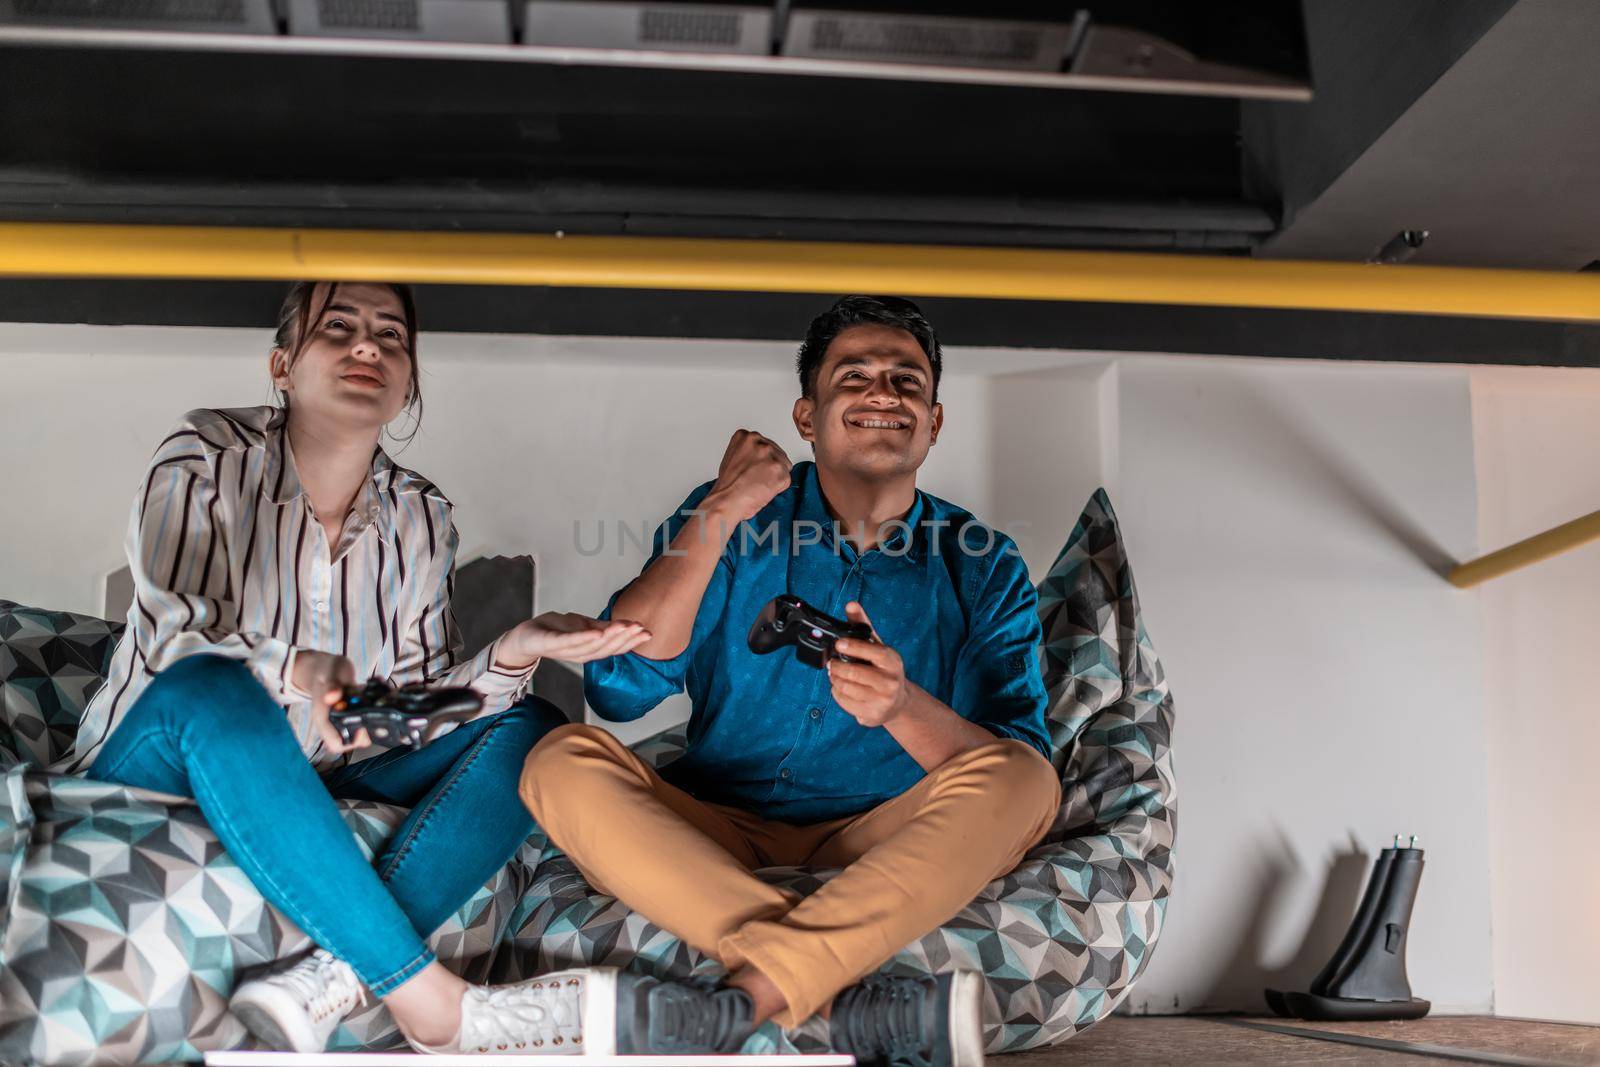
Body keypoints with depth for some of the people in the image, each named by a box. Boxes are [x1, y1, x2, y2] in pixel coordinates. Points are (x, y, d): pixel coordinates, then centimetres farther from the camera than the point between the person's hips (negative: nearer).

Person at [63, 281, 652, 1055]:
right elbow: (169, 636, -20)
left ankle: (334, 975, -37)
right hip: (163, 769, -4)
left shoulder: (419, 516, 3)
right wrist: (293, 670, -37)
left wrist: (514, 654, -23)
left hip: (318, 788, 5)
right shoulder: (207, 457, -8)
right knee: (210, 687, -37)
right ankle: (427, 997, -37)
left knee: (533, 730, -14)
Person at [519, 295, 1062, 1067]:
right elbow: (616, 690, -8)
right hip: (715, 842, 1)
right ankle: (863, 1004, -36)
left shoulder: (982, 569, 3)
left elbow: (1013, 768, -8)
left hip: (883, 857, 0)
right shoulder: (732, 516, 4)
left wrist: (903, 707, -29)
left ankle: (744, 1003, -36)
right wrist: (718, 516, -13)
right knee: (564, 762, -24)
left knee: (1023, 780, -26)